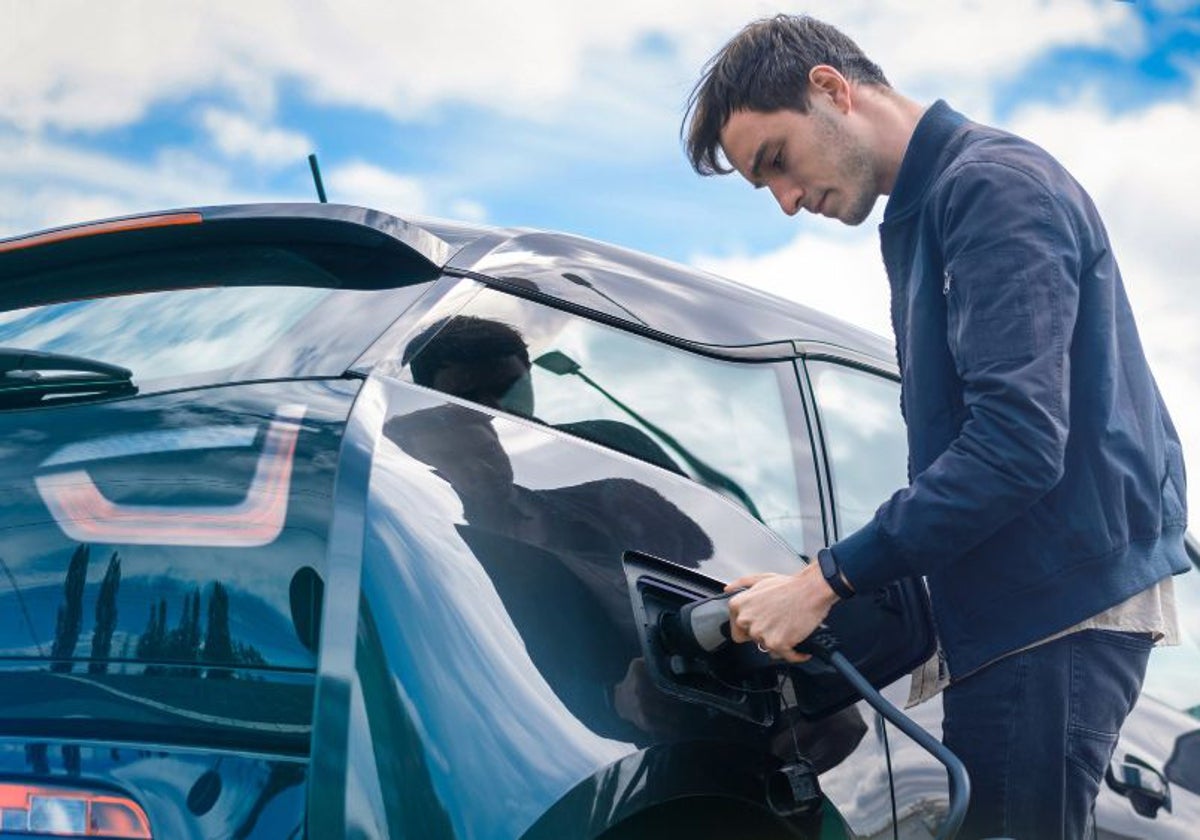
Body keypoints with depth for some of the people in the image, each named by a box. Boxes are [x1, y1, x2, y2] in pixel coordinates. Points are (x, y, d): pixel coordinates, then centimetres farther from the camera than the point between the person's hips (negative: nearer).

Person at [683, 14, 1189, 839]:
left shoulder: (991, 183, -12)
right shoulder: (925, 212, 19)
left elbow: (1016, 441, -22)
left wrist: (827, 580, -19)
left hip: (1055, 607, -10)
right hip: (1029, 602, 10)